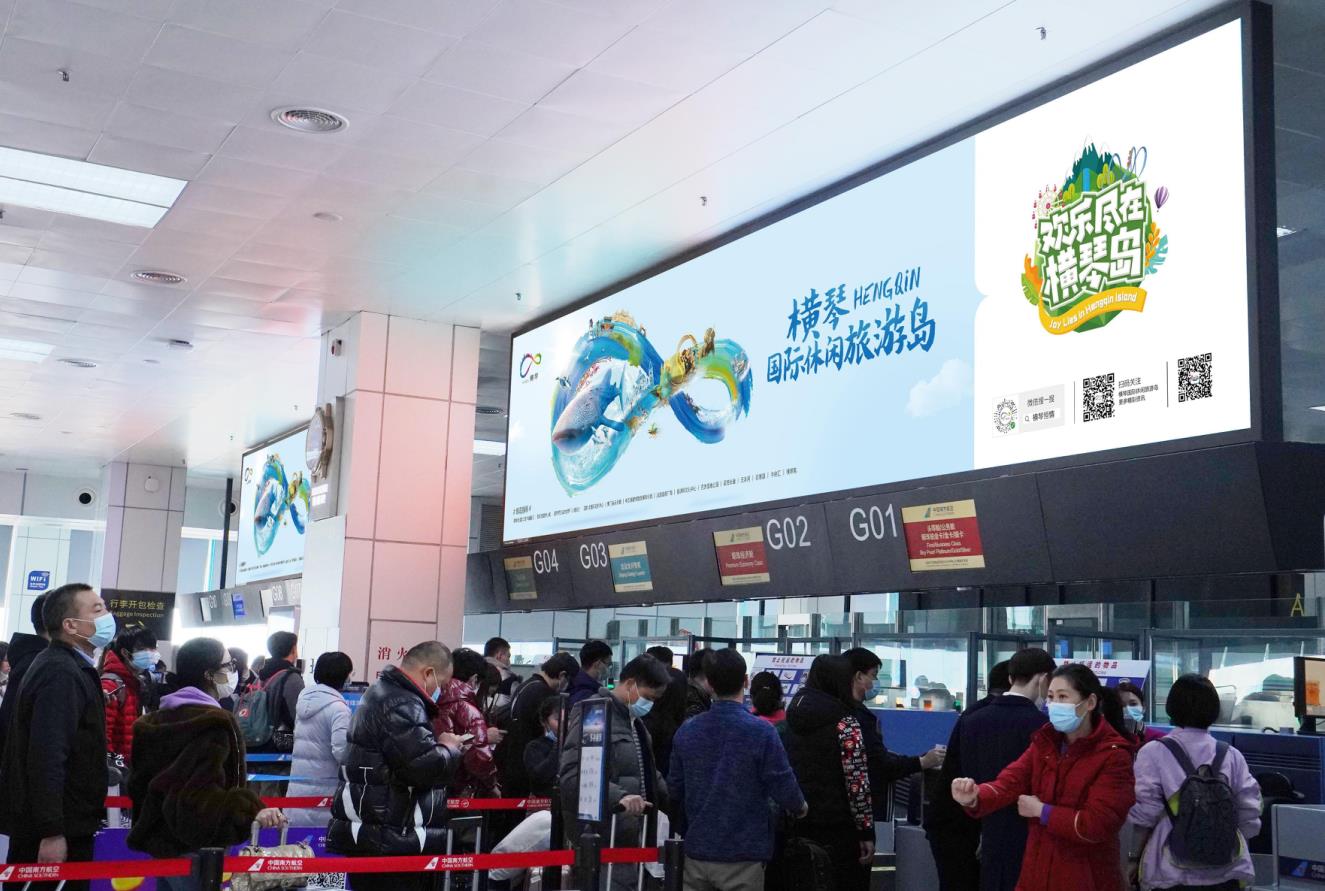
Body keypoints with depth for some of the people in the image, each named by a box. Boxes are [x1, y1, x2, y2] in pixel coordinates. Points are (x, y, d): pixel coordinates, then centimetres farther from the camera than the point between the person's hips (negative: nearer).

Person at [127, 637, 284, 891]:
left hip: (159, 840, 10)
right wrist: (250, 810, -36)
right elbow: (201, 795, -28)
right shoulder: (211, 724, -18)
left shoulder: (160, 718, 13)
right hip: (193, 849, -10)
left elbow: (139, 781, 20)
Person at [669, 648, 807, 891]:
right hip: (743, 856, -4)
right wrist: (800, 807, 10)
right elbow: (783, 787, -13)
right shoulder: (762, 732, -14)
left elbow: (674, 789, 8)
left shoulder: (686, 731, 0)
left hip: (697, 852, 4)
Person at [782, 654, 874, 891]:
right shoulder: (844, 723, -12)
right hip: (838, 827, -6)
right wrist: (866, 831, -13)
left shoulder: (793, 717, 8)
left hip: (797, 824, 7)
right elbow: (857, 782, -17)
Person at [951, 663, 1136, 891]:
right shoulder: (1044, 743, 6)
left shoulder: (1113, 755, -12)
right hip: (1038, 872, 5)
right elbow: (1010, 782, -9)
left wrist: (1042, 811, -13)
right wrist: (974, 799, -29)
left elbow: (1097, 824, -19)